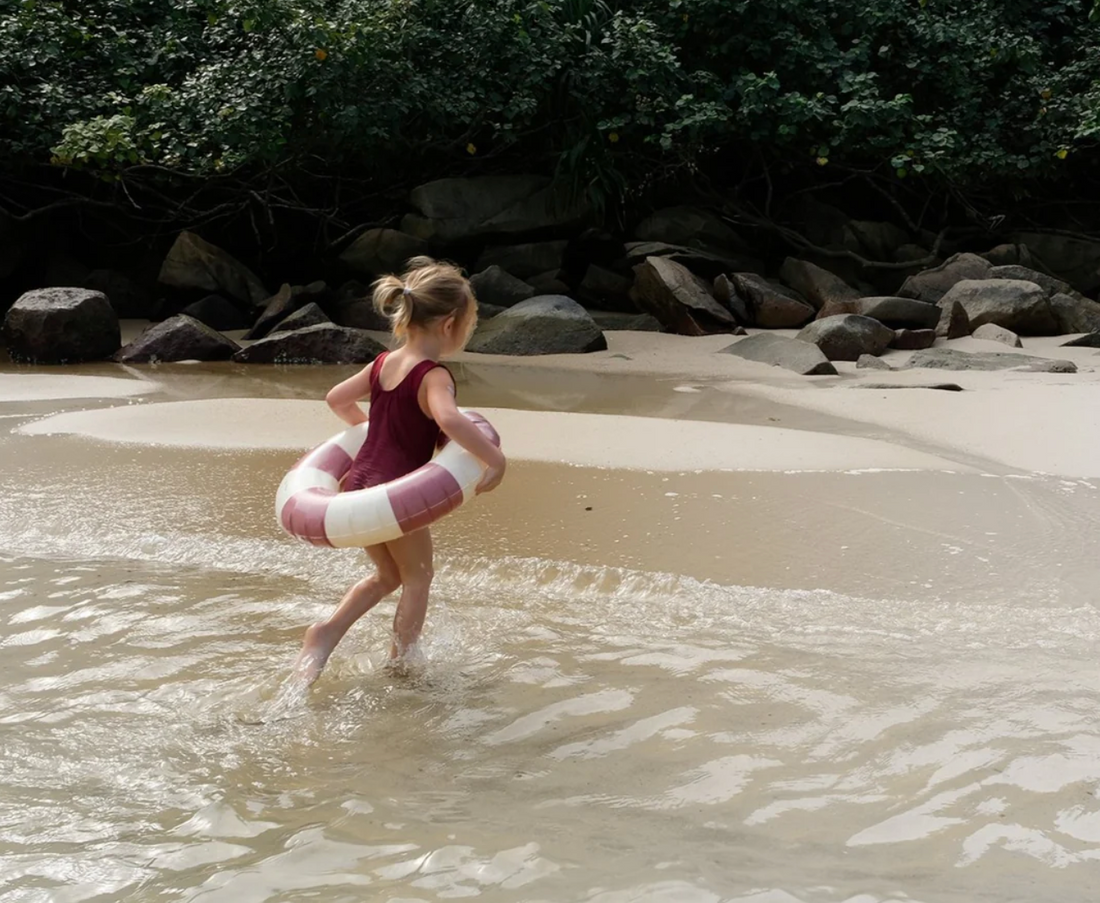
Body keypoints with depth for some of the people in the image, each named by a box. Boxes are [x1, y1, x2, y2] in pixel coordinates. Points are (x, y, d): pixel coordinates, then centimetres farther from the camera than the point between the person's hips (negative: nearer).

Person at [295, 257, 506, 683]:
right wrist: (495, 459, -30)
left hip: (358, 483, 7)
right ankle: (401, 660, 22)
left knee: (387, 575, 25)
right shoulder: (433, 376, -17)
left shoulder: (383, 364, 7)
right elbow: (449, 419, -38)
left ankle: (328, 630, 10)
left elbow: (336, 398, 21)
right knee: (417, 577, 16)